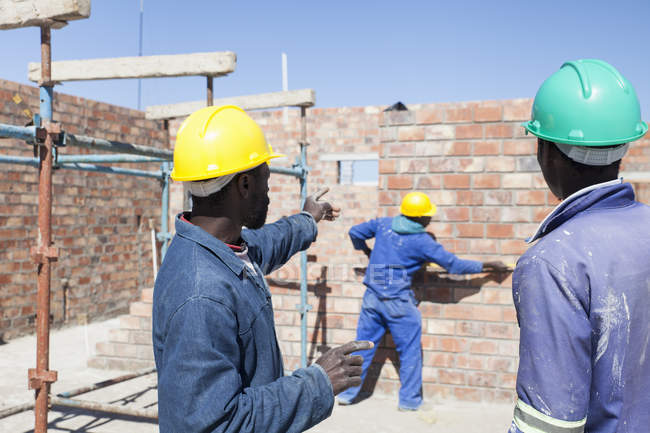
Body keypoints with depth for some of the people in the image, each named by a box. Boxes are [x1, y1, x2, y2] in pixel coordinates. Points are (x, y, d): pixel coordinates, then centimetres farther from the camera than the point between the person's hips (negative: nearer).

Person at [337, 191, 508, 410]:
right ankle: (409, 400, 16)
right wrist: (487, 266, 2)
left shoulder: (384, 224, 3)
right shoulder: (422, 241, -10)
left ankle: (347, 393, 20)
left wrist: (367, 251, 30)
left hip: (372, 296, 5)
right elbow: (453, 264, -6)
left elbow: (355, 232, 13)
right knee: (410, 351, 9)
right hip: (398, 300, -5)